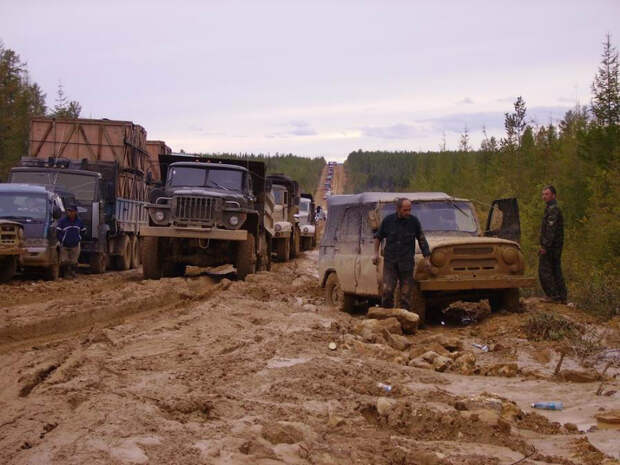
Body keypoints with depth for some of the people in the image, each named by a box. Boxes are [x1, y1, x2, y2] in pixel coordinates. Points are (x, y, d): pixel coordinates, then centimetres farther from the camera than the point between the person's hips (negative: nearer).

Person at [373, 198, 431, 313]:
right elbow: (378, 236, 12)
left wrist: (426, 259, 6)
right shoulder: (388, 220, -3)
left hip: (407, 262, 0)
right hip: (390, 261, 0)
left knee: (406, 293, 0)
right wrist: (376, 253, 5)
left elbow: (422, 240, 7)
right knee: (387, 290, -9)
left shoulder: (414, 221, -2)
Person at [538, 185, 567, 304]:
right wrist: (543, 245, 21)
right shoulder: (553, 208, 19)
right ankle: (562, 297, 11)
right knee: (556, 271, 11)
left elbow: (551, 229, -21)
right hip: (556, 246, 10)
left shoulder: (552, 209, -14)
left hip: (550, 245, -10)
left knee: (544, 271, -7)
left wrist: (545, 246, -24)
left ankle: (553, 296, -10)